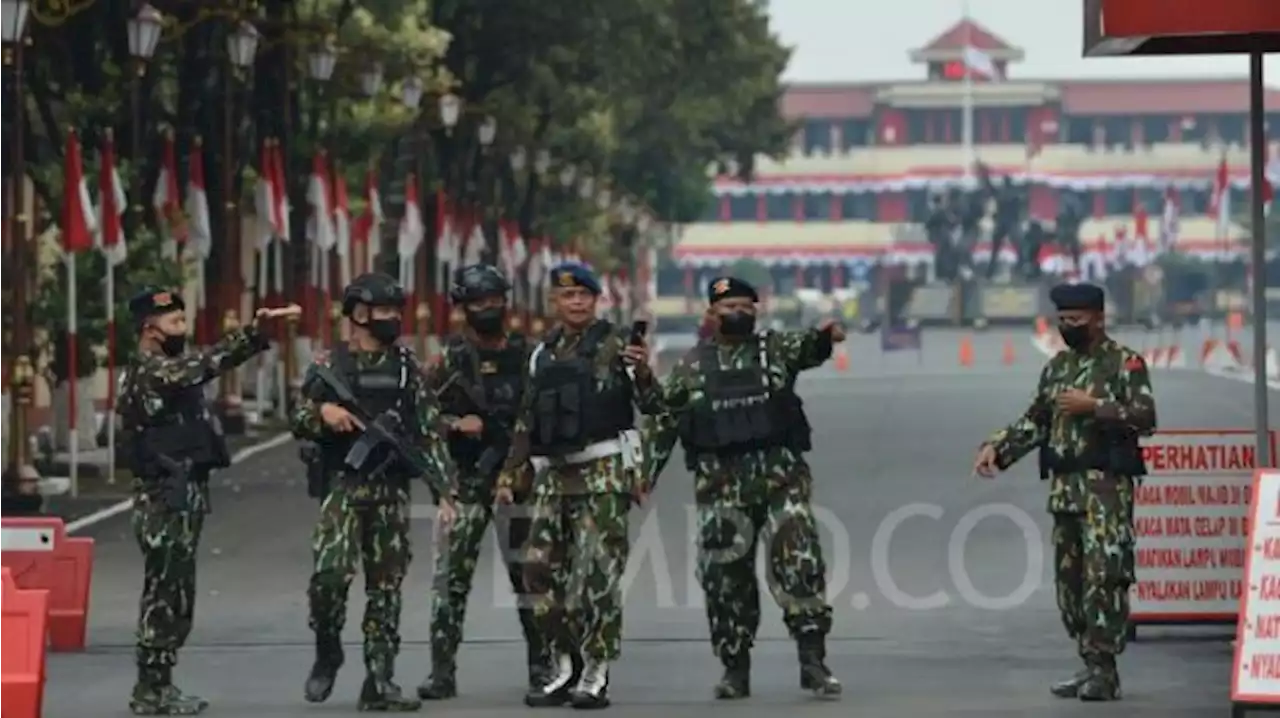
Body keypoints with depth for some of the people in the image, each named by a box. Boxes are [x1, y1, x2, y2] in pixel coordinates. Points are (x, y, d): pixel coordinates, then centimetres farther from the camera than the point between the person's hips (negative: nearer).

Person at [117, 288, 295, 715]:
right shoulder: (150, 372, -16)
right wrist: (255, 331, -37)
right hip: (166, 500, -10)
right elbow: (205, 364, -29)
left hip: (181, 498, 10)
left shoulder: (165, 370, 19)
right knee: (165, 594, -7)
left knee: (173, 595, 12)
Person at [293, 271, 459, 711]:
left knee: (386, 587, 2)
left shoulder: (406, 369, 8)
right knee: (330, 574, -17)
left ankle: (379, 682, 6)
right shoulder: (328, 367, 4)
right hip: (343, 488, -2)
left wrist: (444, 490, -2)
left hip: (392, 493, 2)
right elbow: (299, 424, 7)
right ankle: (328, 651, 8)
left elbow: (431, 434, 6)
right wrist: (322, 413, -15)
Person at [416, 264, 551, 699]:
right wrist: (456, 425, -15)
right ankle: (442, 671, 0)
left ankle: (542, 668, 12)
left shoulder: (527, 356, 5)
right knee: (451, 577, -3)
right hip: (465, 482, -1)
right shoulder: (450, 361, 2)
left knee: (528, 574, 4)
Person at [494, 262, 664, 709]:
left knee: (597, 573, -7)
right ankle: (566, 667, 15)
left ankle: (595, 676, -2)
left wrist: (642, 372, -27)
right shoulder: (543, 354, 15)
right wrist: (510, 475, 17)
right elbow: (526, 423, 21)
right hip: (554, 475, 6)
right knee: (541, 568, 4)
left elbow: (651, 406, -7)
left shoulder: (615, 345, -1)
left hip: (603, 471, -6)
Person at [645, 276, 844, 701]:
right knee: (725, 574, 2)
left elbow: (806, 348, -13)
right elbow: (664, 425, 14)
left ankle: (813, 659, -9)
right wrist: (645, 474, 8)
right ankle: (735, 669, 13)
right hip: (720, 483, 1)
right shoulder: (690, 367, 11)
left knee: (798, 558, -12)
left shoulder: (775, 349, 8)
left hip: (781, 473, -1)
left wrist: (824, 336, -36)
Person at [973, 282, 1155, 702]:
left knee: (1103, 576, -13)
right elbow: (1035, 421, 21)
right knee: (1070, 579, 8)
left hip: (1106, 487, -7)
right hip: (1064, 487, 7)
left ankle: (1104, 671, -12)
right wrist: (997, 448, 8)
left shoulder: (1124, 363, -3)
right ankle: (1091, 665, 15)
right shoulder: (1057, 367, 17)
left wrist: (1094, 406, -18)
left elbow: (1145, 417, -12)